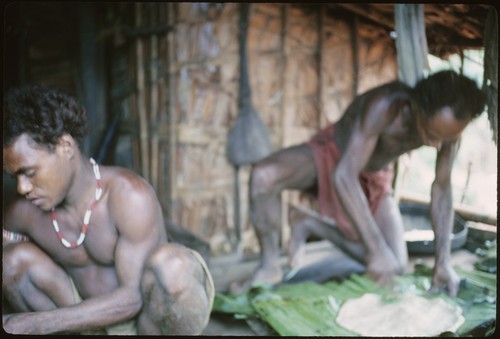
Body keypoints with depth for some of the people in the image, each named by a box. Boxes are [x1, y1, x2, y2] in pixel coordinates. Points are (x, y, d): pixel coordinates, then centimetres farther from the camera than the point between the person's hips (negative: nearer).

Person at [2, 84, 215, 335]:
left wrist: (37, 323, -30)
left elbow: (134, 297, -27)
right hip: (97, 319, 4)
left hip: (152, 314, -4)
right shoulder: (23, 213, -9)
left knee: (169, 262, -36)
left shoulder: (130, 195, -26)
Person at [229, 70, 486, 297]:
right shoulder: (385, 106, -39)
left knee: (396, 266, -8)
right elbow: (344, 177, -45)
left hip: (374, 178, 5)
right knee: (263, 175, -35)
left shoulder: (448, 125, -22)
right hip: (331, 154, -4)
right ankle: (270, 267, -15)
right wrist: (377, 248, -46)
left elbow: (442, 188, -10)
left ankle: (314, 228, 9)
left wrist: (443, 261, -14)